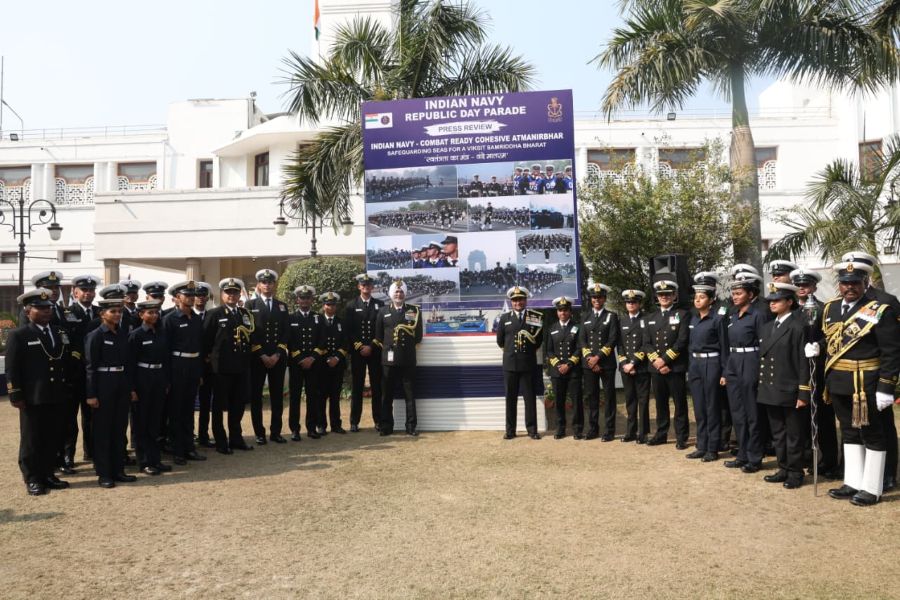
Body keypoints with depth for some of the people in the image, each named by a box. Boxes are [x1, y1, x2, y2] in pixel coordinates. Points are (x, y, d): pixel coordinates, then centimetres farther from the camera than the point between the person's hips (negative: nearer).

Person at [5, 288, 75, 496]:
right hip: (32, 398, -5)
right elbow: (12, 369, -7)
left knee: (53, 438, 11)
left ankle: (48, 474, 24)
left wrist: (67, 391, 11)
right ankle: (32, 479, 18)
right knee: (31, 440, 7)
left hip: (57, 397, 5)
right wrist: (16, 396, -11)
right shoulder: (18, 335, -4)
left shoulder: (60, 333, 12)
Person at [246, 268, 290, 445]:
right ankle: (259, 433, 11)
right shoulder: (251, 305, 3)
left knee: (277, 396, 6)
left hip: (278, 356, 3)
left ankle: (275, 432, 14)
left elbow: (285, 333, 5)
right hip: (256, 357, -2)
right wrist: (262, 355, -12)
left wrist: (277, 354, -7)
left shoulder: (282, 306, 11)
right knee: (256, 396, 2)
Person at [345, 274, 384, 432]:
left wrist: (371, 347, -7)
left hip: (375, 351, 1)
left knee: (377, 387, 3)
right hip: (357, 352, 0)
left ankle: (378, 420, 10)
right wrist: (359, 346, -9)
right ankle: (354, 422, 7)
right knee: (356, 387, 1)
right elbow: (348, 330, 1)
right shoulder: (351, 306, 7)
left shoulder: (380, 305, 8)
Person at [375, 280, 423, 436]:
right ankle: (386, 426, 12)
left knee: (409, 394, 4)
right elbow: (378, 335, 10)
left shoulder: (414, 310, 7)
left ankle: (411, 426, 9)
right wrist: (386, 346, 4)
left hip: (408, 358, -1)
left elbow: (418, 335, 5)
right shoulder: (383, 311, 9)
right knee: (387, 394, 5)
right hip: (389, 358, 1)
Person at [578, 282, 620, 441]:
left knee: (609, 396, 1)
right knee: (591, 396, 6)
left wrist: (598, 357, -14)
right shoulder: (586, 316, 12)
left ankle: (609, 431, 7)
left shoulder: (611, 316, 3)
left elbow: (613, 340, -6)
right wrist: (590, 358, -7)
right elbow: (581, 340, 7)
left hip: (607, 362, -3)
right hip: (588, 363, 3)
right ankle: (593, 429, 15)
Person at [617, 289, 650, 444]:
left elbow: (647, 344, -8)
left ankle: (643, 433, 8)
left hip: (642, 367, -4)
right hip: (626, 368, 4)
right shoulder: (622, 321, 13)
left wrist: (634, 363, -13)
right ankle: (631, 431, 17)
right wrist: (624, 364, -3)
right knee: (630, 400, 9)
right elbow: (619, 345, 10)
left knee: (643, 400, 1)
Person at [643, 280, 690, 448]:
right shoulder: (651, 318, 14)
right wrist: (656, 361, -8)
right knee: (660, 403, 12)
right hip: (656, 368, 4)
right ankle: (661, 434, 22)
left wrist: (665, 359, -15)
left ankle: (681, 437, 10)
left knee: (679, 403, 3)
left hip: (675, 368, -4)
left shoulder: (682, 314, 0)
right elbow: (646, 343, 7)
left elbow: (682, 341, -10)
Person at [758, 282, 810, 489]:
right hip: (770, 391, 7)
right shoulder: (767, 327, 12)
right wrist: (761, 386, 10)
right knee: (777, 434, 14)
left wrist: (803, 393, -15)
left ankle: (795, 473, 17)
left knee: (793, 435, 5)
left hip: (789, 392, -7)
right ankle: (783, 469, 25)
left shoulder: (797, 326, -10)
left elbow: (803, 362, -13)